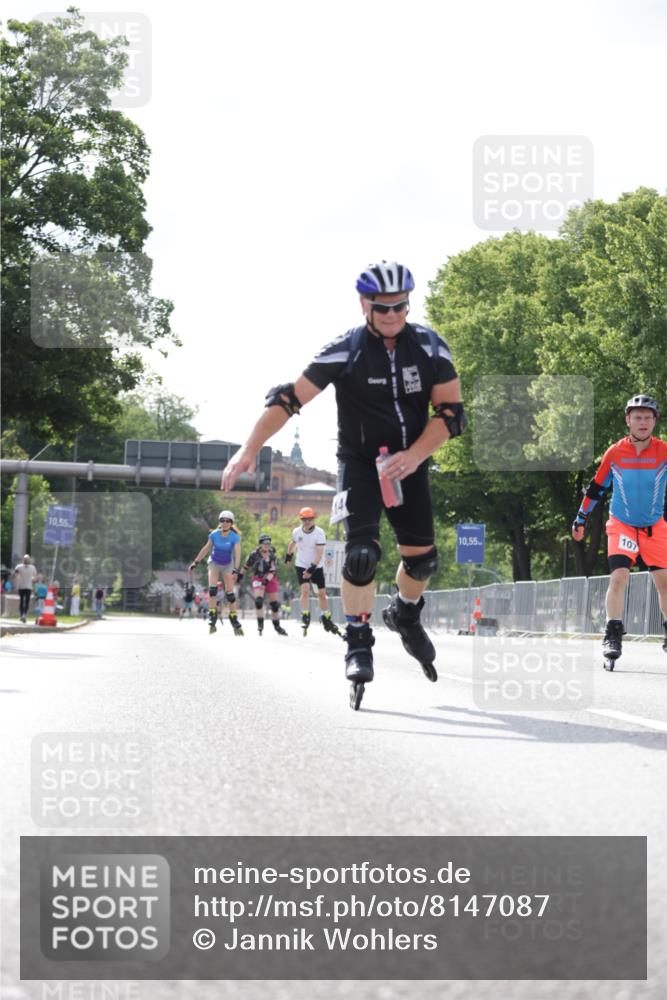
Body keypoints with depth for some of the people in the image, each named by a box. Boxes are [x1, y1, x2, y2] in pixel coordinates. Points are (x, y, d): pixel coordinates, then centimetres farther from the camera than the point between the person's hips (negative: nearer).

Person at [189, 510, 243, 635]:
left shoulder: (235, 537, -19)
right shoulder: (214, 534, -13)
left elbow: (237, 554, -24)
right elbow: (206, 549, 1)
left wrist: (235, 570, -36)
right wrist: (195, 562, 3)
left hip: (227, 565, -1)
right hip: (214, 563, 1)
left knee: (229, 592, -5)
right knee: (212, 587, -19)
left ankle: (234, 620, 5)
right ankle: (212, 616, -19)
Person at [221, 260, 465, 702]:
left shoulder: (430, 347, -9)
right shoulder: (345, 351, -16)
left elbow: (451, 412, -8)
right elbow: (290, 398, -15)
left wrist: (414, 456, -22)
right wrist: (250, 449, -21)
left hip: (409, 464, 3)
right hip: (359, 463, -3)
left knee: (423, 557, 5)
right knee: (361, 553, -19)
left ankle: (406, 615, 36)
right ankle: (358, 645, -8)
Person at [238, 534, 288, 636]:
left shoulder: (272, 556, -12)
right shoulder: (255, 554, -12)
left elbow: (273, 571, -18)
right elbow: (246, 565, 3)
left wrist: (266, 580, -32)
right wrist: (240, 575, 13)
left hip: (270, 579, 1)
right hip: (258, 578, -1)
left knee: (274, 604, 3)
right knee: (258, 600, -21)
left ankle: (277, 626, 21)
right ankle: (260, 624, -9)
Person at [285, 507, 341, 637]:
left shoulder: (319, 533, -16)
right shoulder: (297, 532, -5)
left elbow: (320, 552, -23)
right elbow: (293, 543, 18)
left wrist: (312, 567, -33)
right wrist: (289, 555, 32)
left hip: (317, 566, -1)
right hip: (301, 566, 1)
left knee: (322, 593, 3)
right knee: (305, 590, -19)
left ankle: (326, 620, 17)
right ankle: (305, 618, -15)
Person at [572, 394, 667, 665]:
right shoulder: (614, 453, -7)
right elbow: (596, 487, 4)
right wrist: (581, 519, 8)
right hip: (621, 525, -1)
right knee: (618, 576, -17)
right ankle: (613, 636, -16)